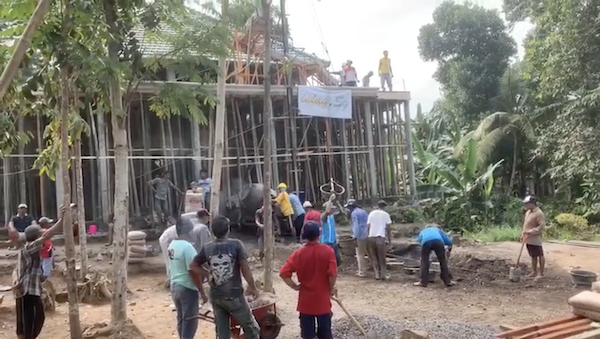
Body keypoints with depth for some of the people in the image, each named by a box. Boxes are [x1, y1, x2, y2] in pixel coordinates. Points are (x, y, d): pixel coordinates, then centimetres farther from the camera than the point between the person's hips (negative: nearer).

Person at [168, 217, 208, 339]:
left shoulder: (172, 245, 7)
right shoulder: (187, 247, -22)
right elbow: (193, 272, -22)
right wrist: (202, 293, -16)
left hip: (175, 286, 9)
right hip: (187, 289, -9)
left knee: (181, 319, 19)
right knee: (190, 322, 1)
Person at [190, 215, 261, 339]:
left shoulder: (207, 248, 1)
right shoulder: (236, 244, -10)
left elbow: (194, 266, 10)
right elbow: (245, 268, -10)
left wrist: (208, 275, 11)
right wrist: (252, 287, 1)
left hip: (215, 295, 4)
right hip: (234, 294, -4)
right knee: (251, 327, 10)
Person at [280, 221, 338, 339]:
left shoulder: (299, 253, -7)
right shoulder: (327, 251, -11)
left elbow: (283, 273, -12)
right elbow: (333, 274, -15)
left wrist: (295, 286, 0)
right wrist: (332, 288, 2)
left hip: (305, 300, 1)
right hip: (323, 299, -1)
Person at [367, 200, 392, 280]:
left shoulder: (371, 213, 9)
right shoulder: (385, 214, 3)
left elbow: (368, 226, 6)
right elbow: (388, 227, 2)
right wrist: (389, 238, 10)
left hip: (371, 237, 2)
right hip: (381, 237, -2)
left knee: (374, 257, 10)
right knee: (382, 257, 5)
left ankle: (377, 274, 7)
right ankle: (383, 275, 7)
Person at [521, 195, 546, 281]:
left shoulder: (539, 213, -16)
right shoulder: (528, 212, 14)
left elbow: (541, 226, -21)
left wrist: (531, 231, -25)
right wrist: (523, 234, 15)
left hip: (535, 239, -9)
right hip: (528, 239, 9)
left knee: (540, 256, 0)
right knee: (533, 256, 17)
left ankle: (541, 273, 7)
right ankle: (534, 272, 26)